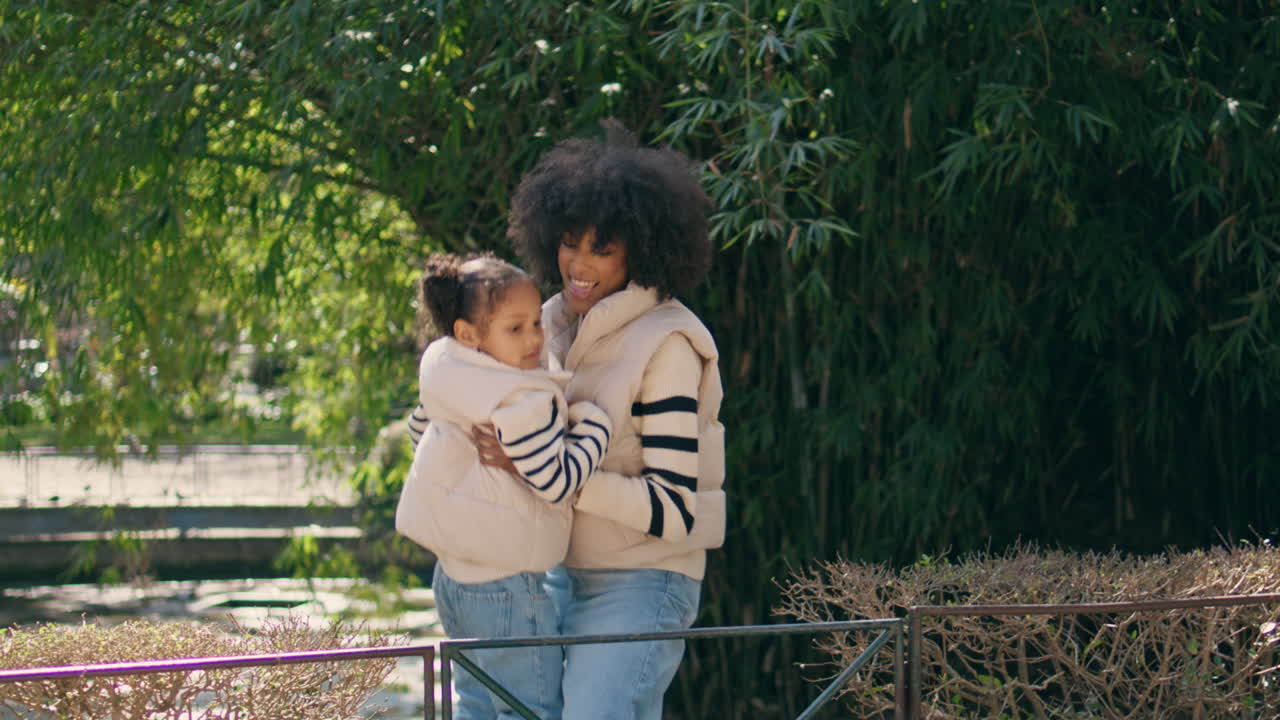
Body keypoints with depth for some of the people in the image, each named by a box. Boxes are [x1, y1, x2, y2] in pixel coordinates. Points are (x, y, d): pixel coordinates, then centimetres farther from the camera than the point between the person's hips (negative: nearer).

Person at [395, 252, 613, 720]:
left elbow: (421, 428, 21)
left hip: (454, 573, 9)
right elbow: (559, 481, -22)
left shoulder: (442, 374, 2)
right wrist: (593, 422, -10)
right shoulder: (520, 404, -25)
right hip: (506, 586, -9)